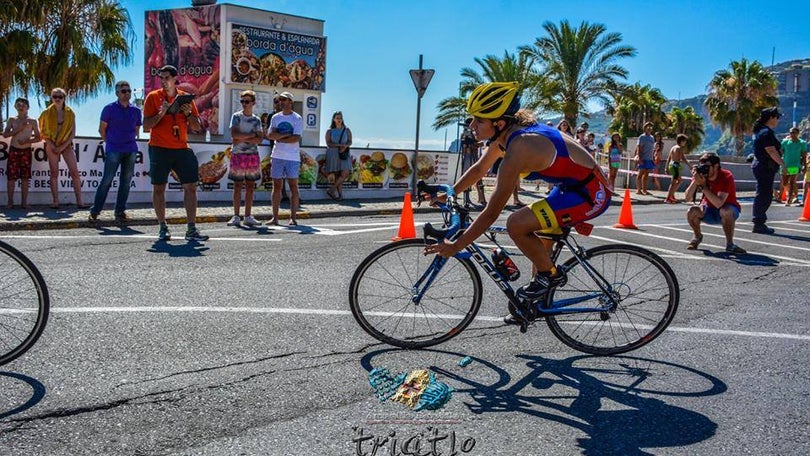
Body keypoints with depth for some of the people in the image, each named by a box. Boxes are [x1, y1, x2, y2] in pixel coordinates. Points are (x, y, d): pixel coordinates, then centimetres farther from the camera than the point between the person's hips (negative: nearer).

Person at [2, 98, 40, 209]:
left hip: (26, 151, 0)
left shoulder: (32, 121, 6)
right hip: (13, 150, 0)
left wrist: (27, 141, -12)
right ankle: (10, 201, 2)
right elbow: (5, 134, -1)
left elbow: (38, 137, 4)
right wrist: (18, 129, -12)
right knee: (11, 176, -3)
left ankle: (24, 202, 5)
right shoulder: (12, 120, 8)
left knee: (25, 177, 0)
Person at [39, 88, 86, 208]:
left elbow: (73, 133, 0)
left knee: (75, 172, -7)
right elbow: (44, 132, 0)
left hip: (66, 145, 0)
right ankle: (55, 201, 3)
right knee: (54, 173, 1)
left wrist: (63, 146, -9)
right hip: (52, 145, 0)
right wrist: (52, 146, -11)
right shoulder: (47, 113, 0)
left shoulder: (70, 113, 1)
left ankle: (79, 201, -5)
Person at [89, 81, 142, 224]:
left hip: (131, 150, 4)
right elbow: (102, 129, 4)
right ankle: (94, 211, 1)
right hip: (113, 150, -4)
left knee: (126, 181, 5)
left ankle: (120, 211, 13)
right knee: (107, 180, -5)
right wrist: (110, 142, 8)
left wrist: (130, 141, 12)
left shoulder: (136, 110, 10)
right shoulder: (109, 108, 0)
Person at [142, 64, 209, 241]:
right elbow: (146, 126, -4)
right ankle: (163, 228, 12)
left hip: (182, 149, 2)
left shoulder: (185, 98, 9)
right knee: (158, 188, 2)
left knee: (191, 187, -4)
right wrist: (161, 113, -17)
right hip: (159, 149, -2)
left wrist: (188, 113, -7)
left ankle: (191, 230, -1)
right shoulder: (153, 97, 2)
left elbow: (197, 127, 10)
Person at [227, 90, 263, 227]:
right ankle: (236, 217, 1)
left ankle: (248, 217, 9)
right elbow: (234, 134, -12)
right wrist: (252, 135, -7)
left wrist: (243, 139, -11)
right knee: (237, 186, -2)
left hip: (253, 155, 3)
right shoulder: (236, 116, 3)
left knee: (250, 186, 4)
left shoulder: (257, 119, 11)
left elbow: (259, 140, -1)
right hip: (238, 154, -3)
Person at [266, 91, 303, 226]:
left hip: (293, 157, -4)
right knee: (276, 186, 4)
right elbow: (270, 135, -1)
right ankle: (275, 217, 8)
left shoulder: (297, 119, 0)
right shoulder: (275, 117, 12)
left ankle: (293, 217, 4)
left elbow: (296, 138, -12)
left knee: (293, 186, 0)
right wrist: (288, 134, -10)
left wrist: (280, 138, -6)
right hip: (277, 156, 4)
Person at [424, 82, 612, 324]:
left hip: (591, 194, -10)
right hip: (572, 184, 10)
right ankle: (536, 304, 34)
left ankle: (550, 274, 1)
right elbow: (478, 169, 17)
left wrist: (456, 246, -20)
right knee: (538, 243, 18)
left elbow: (491, 213, -26)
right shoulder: (507, 133, -2)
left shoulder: (518, 149, -29)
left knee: (516, 224, -22)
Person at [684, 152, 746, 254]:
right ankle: (698, 237, 5)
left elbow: (719, 204, -37)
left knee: (726, 211, -39)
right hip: (709, 210, 4)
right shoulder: (700, 175, -13)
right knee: (691, 212, -26)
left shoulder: (726, 176, -25)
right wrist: (695, 181, -33)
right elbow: (688, 198, -21)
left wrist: (703, 185, -39)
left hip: (729, 210, -4)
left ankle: (730, 244, -18)